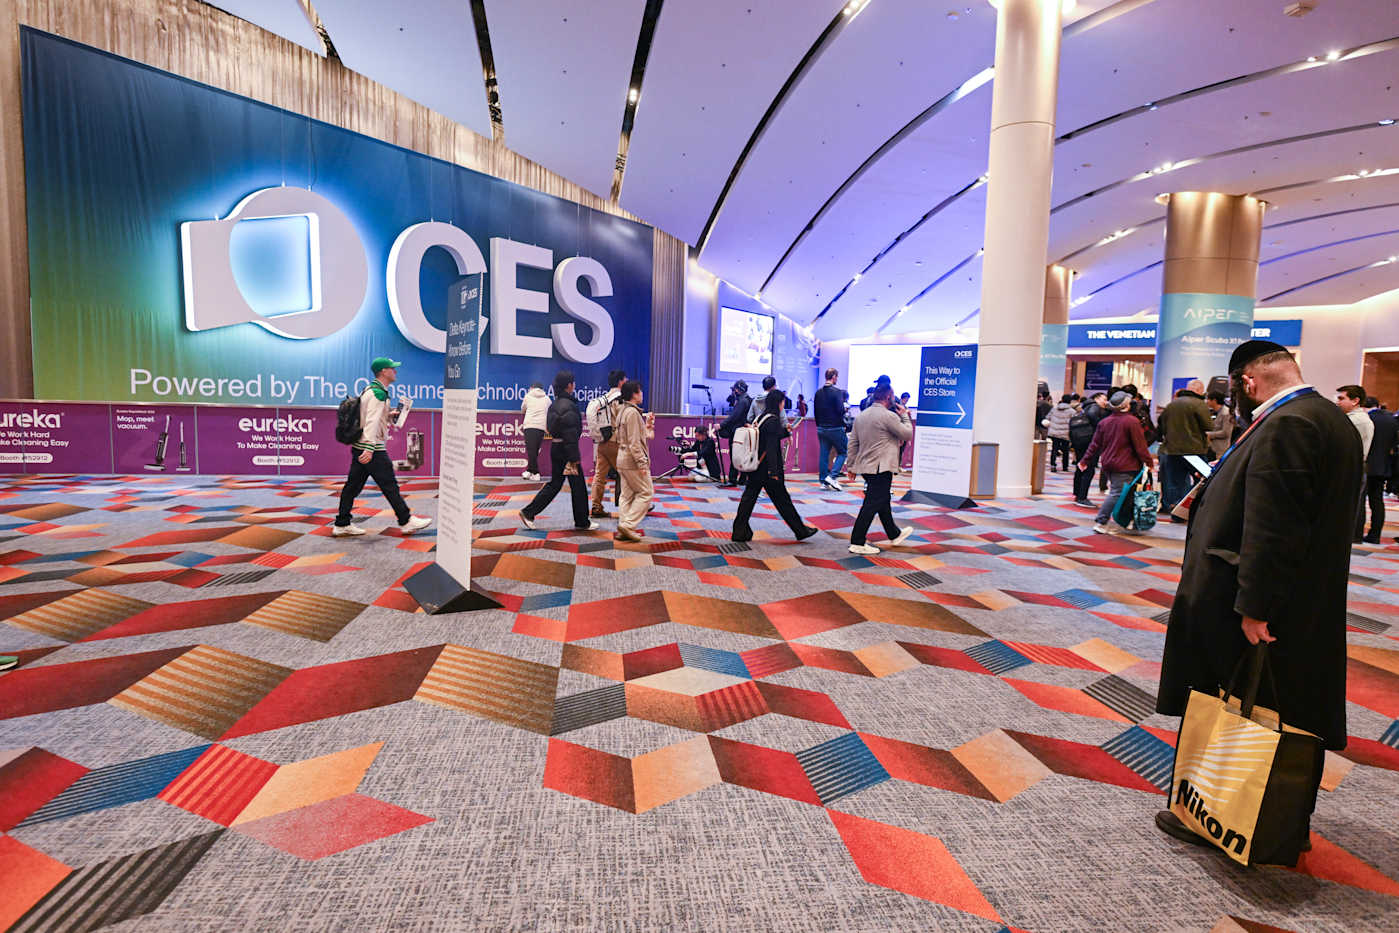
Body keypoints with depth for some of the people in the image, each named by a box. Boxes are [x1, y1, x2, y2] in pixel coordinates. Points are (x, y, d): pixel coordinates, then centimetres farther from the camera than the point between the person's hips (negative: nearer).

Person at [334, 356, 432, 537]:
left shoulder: (370, 390, 16)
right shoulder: (378, 393, -15)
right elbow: (372, 421, -25)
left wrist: (388, 415, 17)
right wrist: (369, 448, -32)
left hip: (358, 447, 10)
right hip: (373, 448, -10)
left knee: (353, 485, 11)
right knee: (389, 485, -2)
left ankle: (342, 524, 17)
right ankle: (406, 521, 5)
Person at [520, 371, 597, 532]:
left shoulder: (554, 405, 11)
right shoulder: (569, 406, -17)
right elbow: (570, 434, -21)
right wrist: (574, 459, -20)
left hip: (555, 448, 9)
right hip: (566, 449, -9)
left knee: (554, 484, 15)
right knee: (578, 486, 4)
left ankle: (528, 512, 11)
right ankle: (582, 522, 15)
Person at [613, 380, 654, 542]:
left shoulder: (622, 410, 15)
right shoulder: (632, 412, -16)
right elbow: (634, 442, -20)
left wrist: (647, 424, 16)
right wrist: (642, 463, -20)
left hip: (623, 460, 10)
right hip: (632, 461, -10)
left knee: (627, 495, 12)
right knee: (645, 493, -2)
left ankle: (623, 530, 13)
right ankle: (628, 525, -7)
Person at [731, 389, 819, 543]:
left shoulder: (760, 418, 9)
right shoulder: (773, 421, -16)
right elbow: (771, 447, -22)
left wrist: (785, 431, 25)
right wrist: (773, 471, -23)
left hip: (756, 466, 8)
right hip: (767, 467, -8)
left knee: (749, 496, 8)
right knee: (782, 499, 3)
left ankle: (740, 531, 9)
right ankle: (801, 530, 17)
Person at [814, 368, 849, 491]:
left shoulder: (818, 392, 8)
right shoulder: (837, 392, -13)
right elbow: (840, 410, -18)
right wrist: (845, 408, 4)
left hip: (821, 429, 6)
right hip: (835, 429, -6)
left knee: (824, 454, 9)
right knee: (842, 453, 6)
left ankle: (824, 481, 10)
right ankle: (832, 476, -8)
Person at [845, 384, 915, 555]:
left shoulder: (861, 416, 10)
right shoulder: (889, 416, -14)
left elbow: (853, 443, 11)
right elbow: (908, 434, -6)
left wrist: (852, 466, 16)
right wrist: (904, 416, 9)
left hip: (864, 466, 9)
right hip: (881, 467, -9)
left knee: (883, 501, 21)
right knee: (871, 505, -6)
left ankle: (894, 535, 36)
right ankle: (857, 543, -5)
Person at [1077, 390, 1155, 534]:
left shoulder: (1104, 422, 9)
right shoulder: (1132, 421, -8)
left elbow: (1095, 444, 11)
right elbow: (1140, 445, -8)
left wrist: (1085, 460, 17)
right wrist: (1149, 462, 1)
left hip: (1107, 464, 7)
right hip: (1124, 466, -7)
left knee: (1114, 491, 15)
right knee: (1117, 494, -7)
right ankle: (1101, 523, -12)